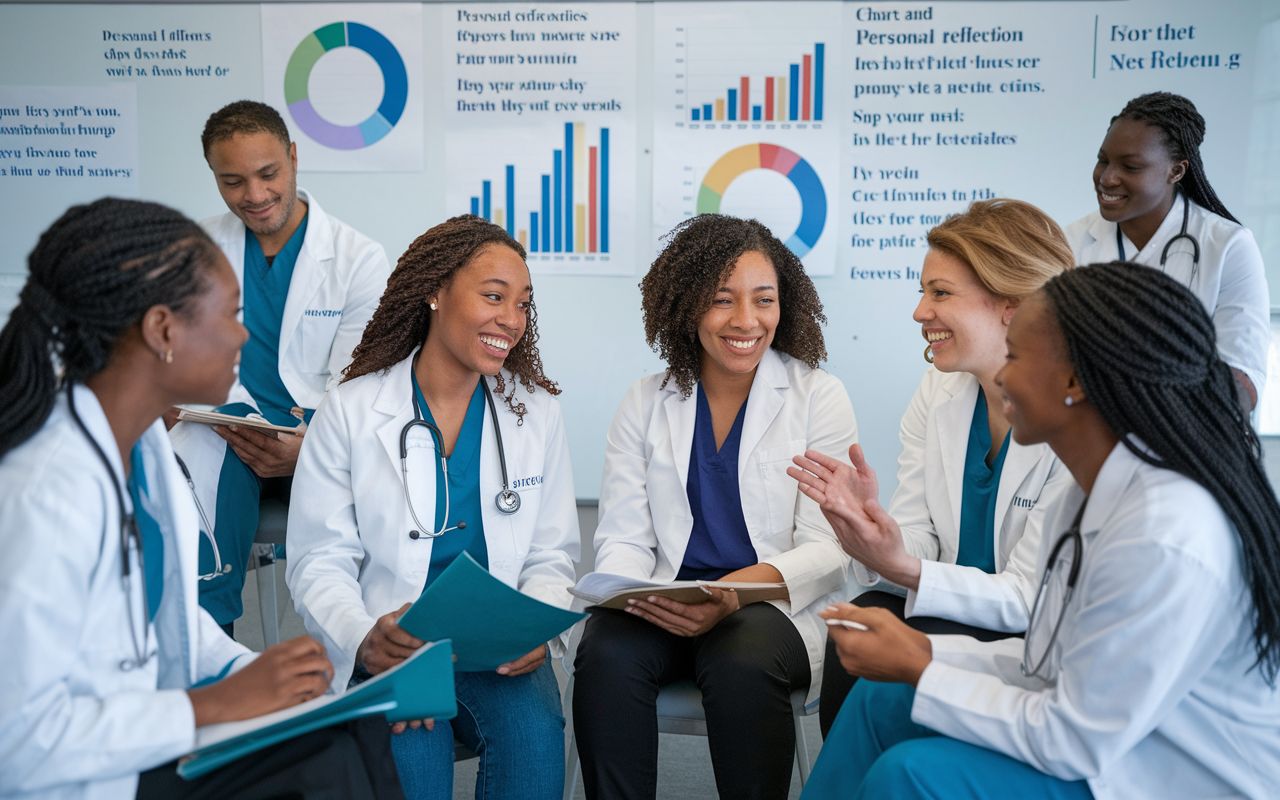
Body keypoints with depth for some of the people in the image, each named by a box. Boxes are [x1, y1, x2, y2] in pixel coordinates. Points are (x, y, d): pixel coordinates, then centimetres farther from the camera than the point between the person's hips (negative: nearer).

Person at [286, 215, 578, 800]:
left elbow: (551, 555, 10)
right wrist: (364, 640, -22)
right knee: (410, 743, -31)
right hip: (387, 652, -1)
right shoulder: (348, 412, 0)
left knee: (534, 733, -28)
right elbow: (320, 561, -2)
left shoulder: (537, 413, 7)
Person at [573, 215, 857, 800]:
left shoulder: (819, 398, 1)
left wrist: (734, 594, -25)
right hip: (666, 603, 2)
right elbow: (622, 538, 6)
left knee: (740, 660, -34)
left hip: (776, 609, -2)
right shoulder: (645, 404, 9)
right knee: (607, 652, -29)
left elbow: (827, 550, -7)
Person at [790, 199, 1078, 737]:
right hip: (951, 607, 5)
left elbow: (1028, 597, -18)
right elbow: (915, 544, 0)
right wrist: (868, 520, -23)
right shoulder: (937, 392, 1)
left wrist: (904, 568, -32)